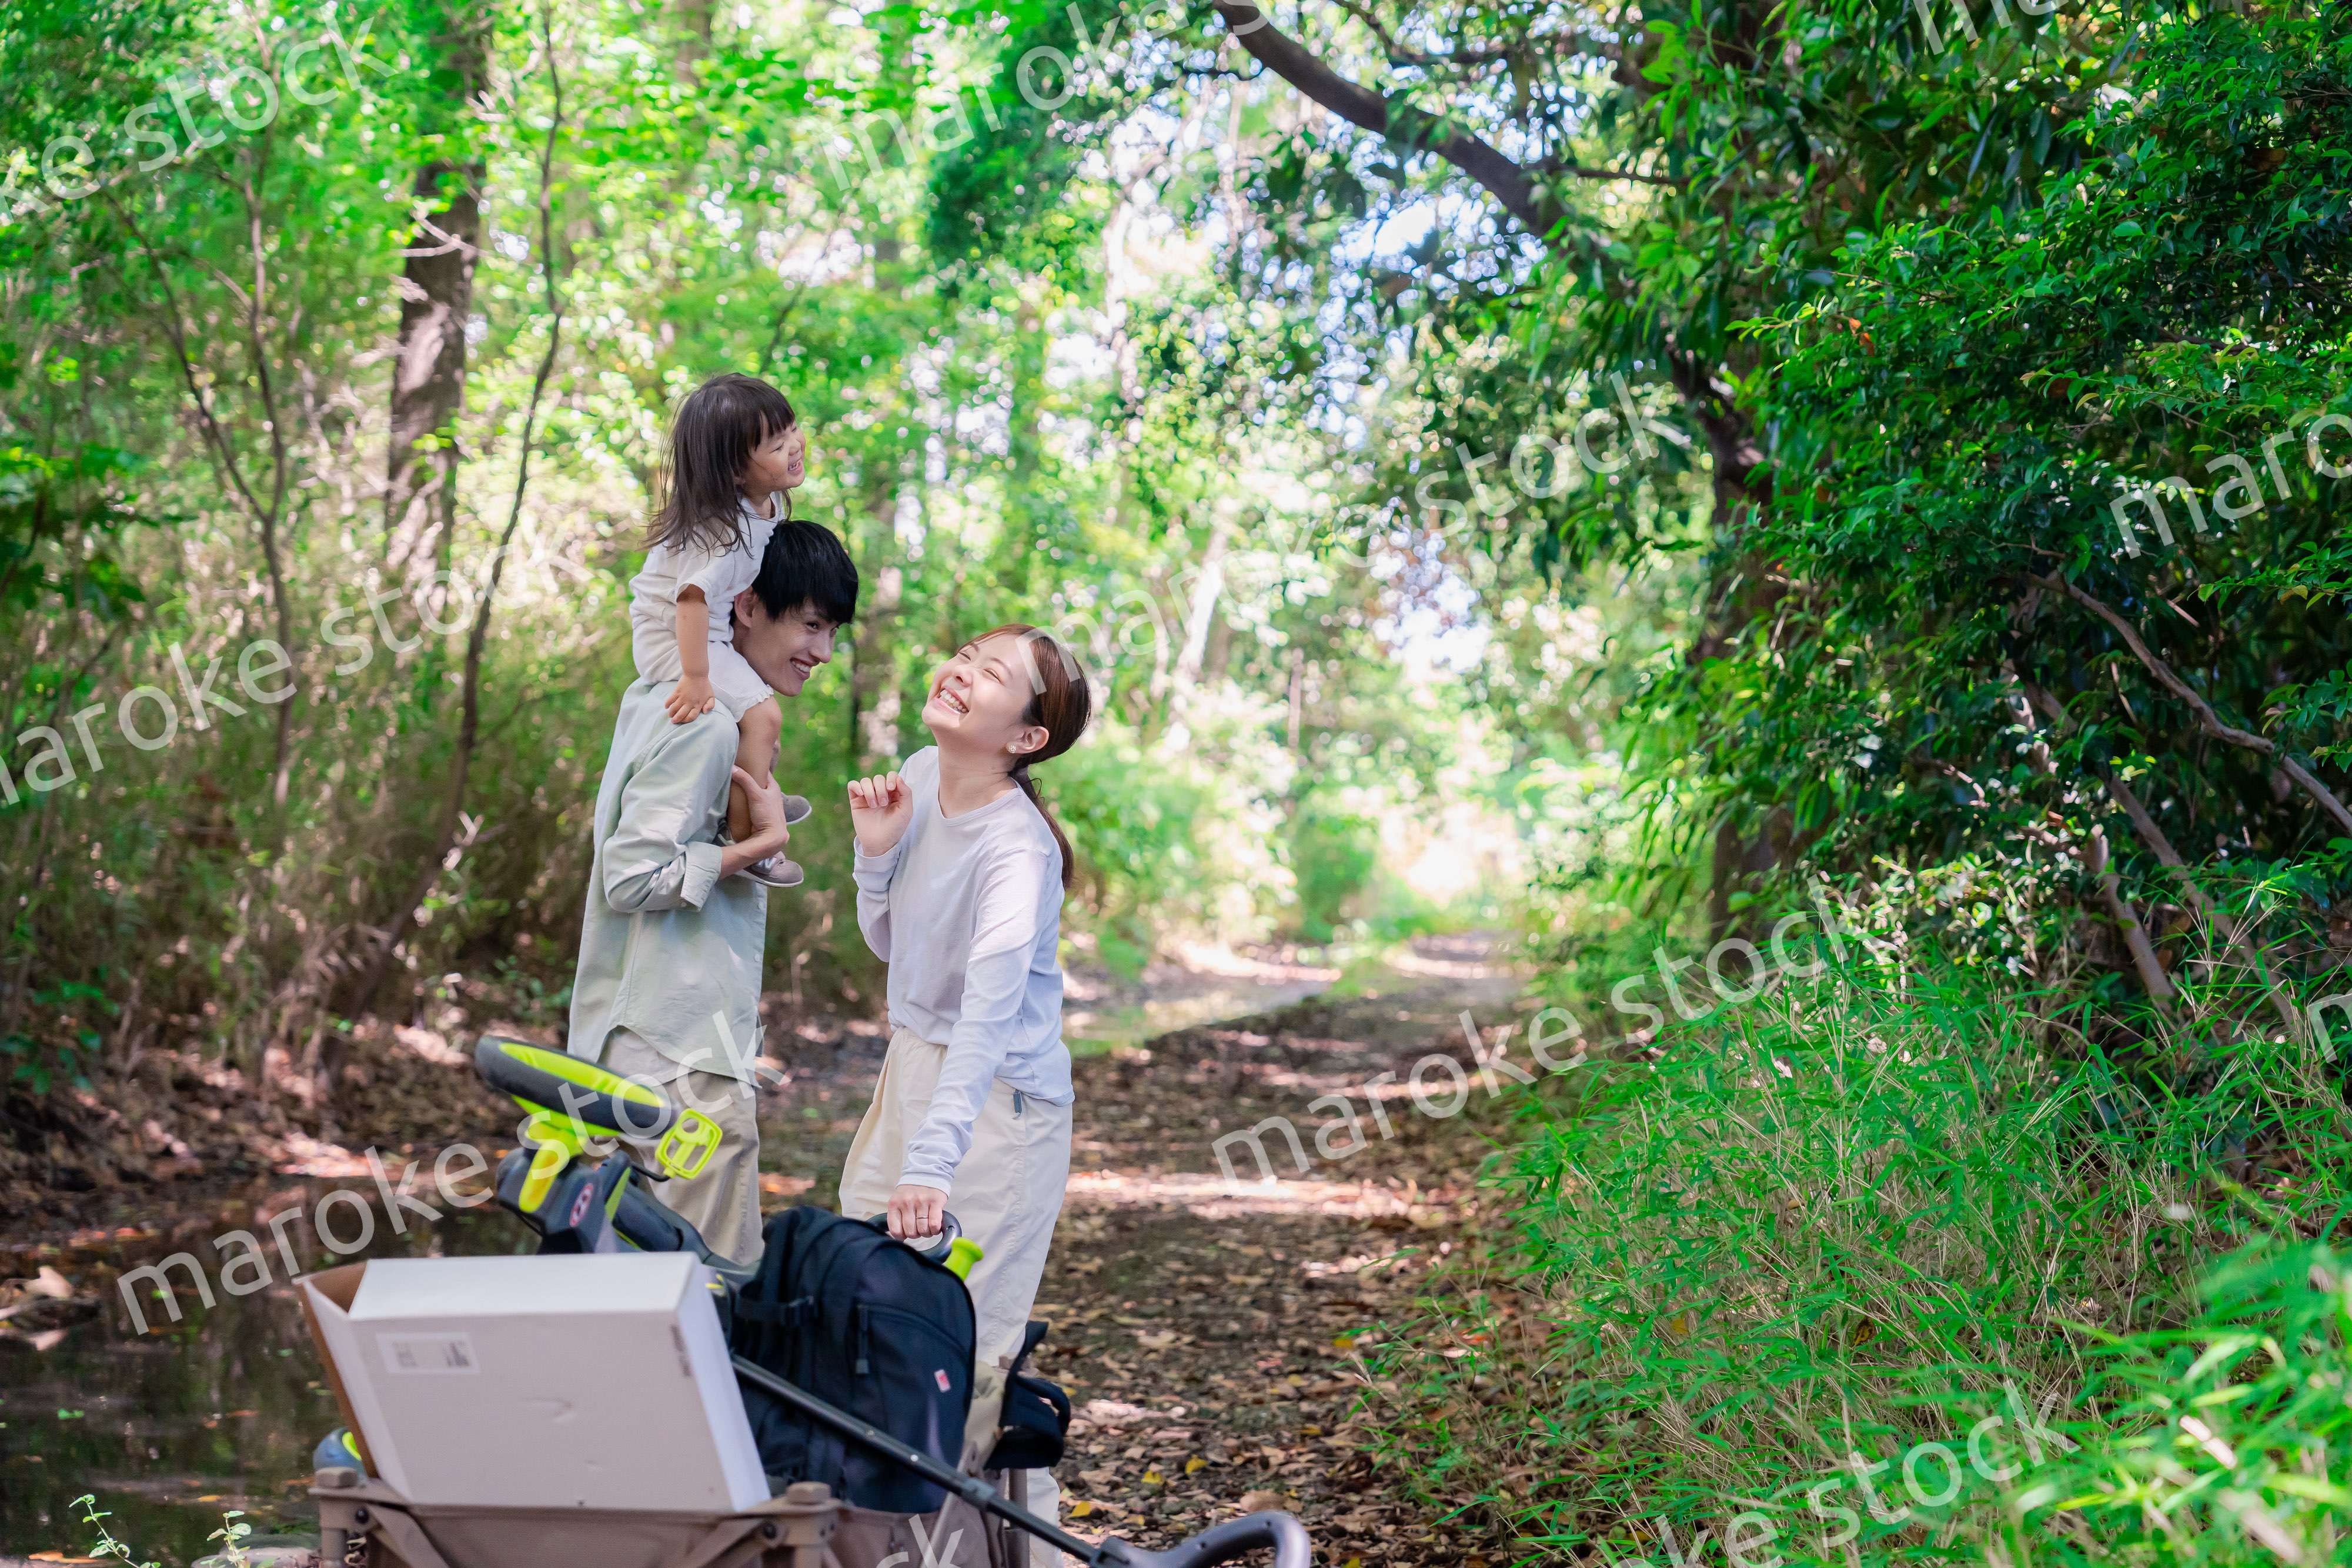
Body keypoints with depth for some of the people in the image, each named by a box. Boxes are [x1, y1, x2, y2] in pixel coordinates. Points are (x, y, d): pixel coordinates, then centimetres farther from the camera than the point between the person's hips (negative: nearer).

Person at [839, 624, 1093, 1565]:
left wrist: (934, 1162, -45)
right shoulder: (920, 778, -1)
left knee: (968, 1344, -3)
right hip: (911, 1063, 8)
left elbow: (987, 1013, -35)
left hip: (996, 1097, -8)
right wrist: (877, 852, -9)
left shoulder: (1015, 849, -23)